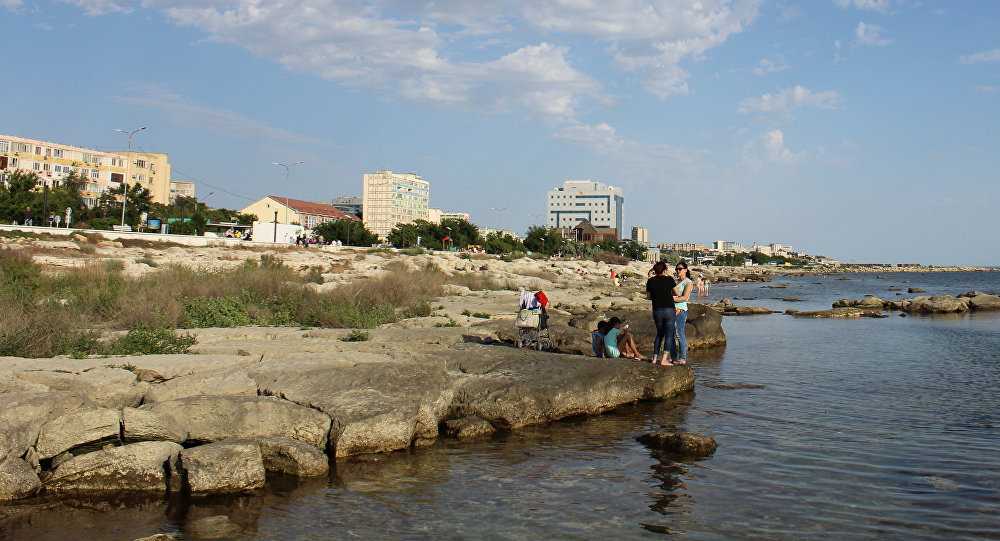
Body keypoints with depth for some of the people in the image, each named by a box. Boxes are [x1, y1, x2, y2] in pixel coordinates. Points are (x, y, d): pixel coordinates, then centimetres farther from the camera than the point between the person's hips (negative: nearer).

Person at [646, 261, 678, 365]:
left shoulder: (650, 281, 2)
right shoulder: (669, 279, -2)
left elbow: (649, 297, 10)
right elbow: (676, 293, 10)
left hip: (657, 311, 3)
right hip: (669, 309, -3)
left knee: (659, 334, 17)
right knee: (669, 335, 3)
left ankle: (655, 358, 16)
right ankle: (664, 359, -4)